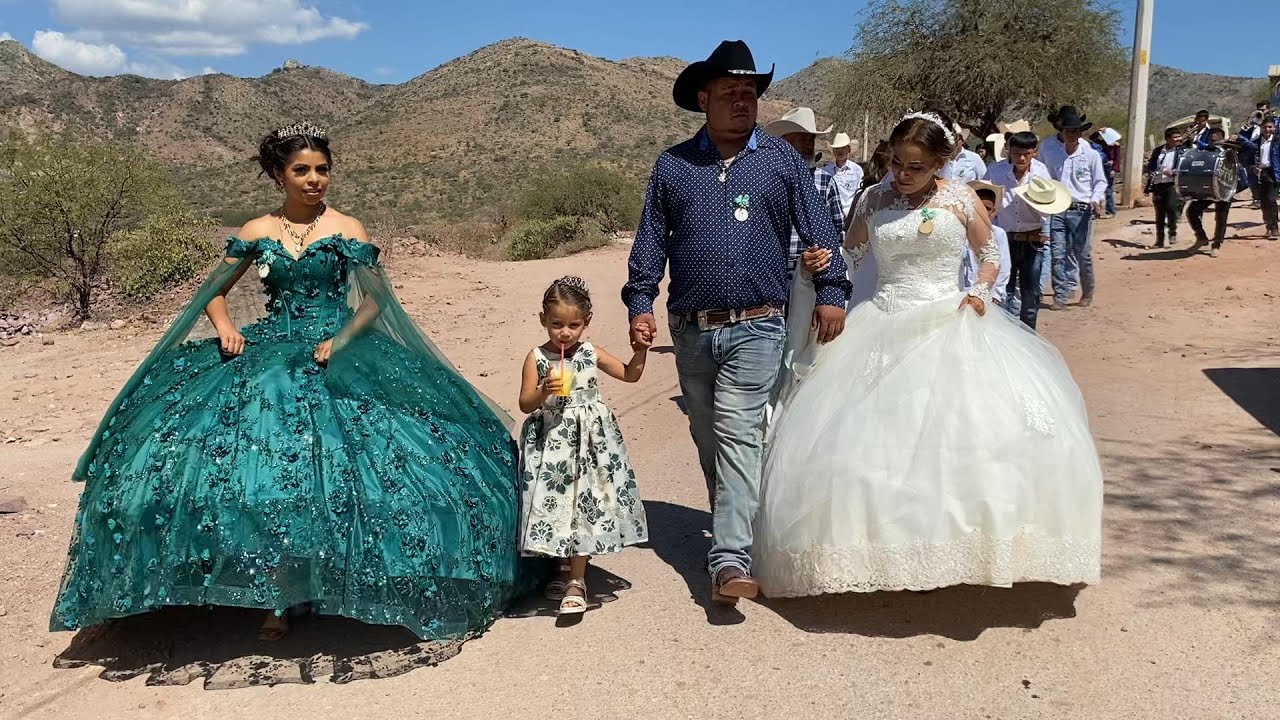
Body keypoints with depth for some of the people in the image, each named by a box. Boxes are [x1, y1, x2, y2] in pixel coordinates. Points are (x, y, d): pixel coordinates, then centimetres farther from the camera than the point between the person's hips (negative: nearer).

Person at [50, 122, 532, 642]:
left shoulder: (347, 230, 2)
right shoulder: (257, 232, 7)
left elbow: (376, 300, 3)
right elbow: (213, 293, 15)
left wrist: (340, 340, -12)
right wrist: (225, 327, -5)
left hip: (336, 353, -1)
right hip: (269, 352, 1)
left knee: (338, 458, -13)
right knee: (265, 461, -11)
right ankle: (278, 597, -2)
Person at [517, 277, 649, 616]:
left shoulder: (591, 354, 3)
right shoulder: (537, 358, -4)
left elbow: (630, 374, 14)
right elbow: (525, 404, -6)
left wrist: (640, 350, -2)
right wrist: (543, 392, -24)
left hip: (590, 440, 1)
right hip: (551, 442, -1)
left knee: (584, 506, 0)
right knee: (556, 505, 2)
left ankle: (576, 581, 7)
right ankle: (566, 568, 26)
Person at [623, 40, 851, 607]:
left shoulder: (782, 160, 6)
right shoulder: (672, 165, 9)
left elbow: (818, 229, 4)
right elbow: (650, 241, 10)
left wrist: (830, 291, -7)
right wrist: (640, 302, 0)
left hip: (756, 327, -3)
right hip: (691, 329, 3)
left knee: (737, 433, -14)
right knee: (708, 440, 12)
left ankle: (730, 559, -16)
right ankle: (736, 525, 30)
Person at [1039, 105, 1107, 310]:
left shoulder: (1091, 153, -1)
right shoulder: (1047, 148, 1)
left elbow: (1100, 181, 7)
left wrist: (1096, 199, -9)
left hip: (1081, 210, -1)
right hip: (1056, 209, 1)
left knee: (1082, 254, 5)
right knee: (1058, 254, -2)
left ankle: (1087, 292, 25)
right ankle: (1060, 297, 3)